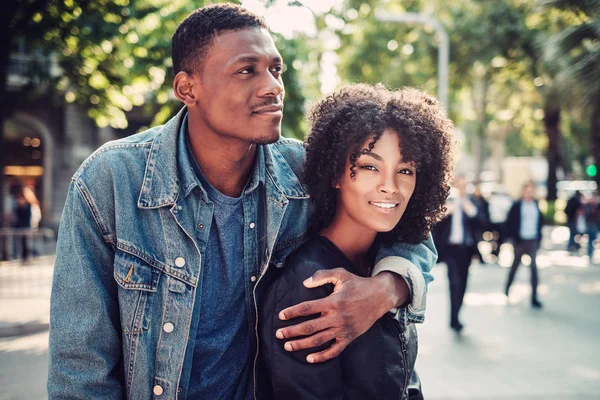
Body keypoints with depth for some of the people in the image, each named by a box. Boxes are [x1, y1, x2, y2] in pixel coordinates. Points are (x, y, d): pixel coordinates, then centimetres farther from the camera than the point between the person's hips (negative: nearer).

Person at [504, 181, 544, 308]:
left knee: (534, 268, -3)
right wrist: (513, 238, -7)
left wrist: (539, 238, 6)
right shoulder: (517, 205, -4)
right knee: (514, 266, 10)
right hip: (520, 241, -2)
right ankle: (507, 290, 29)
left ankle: (534, 298, -1)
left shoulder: (537, 205, 6)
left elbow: (540, 221, 13)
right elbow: (509, 222, -3)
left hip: (533, 241, 2)